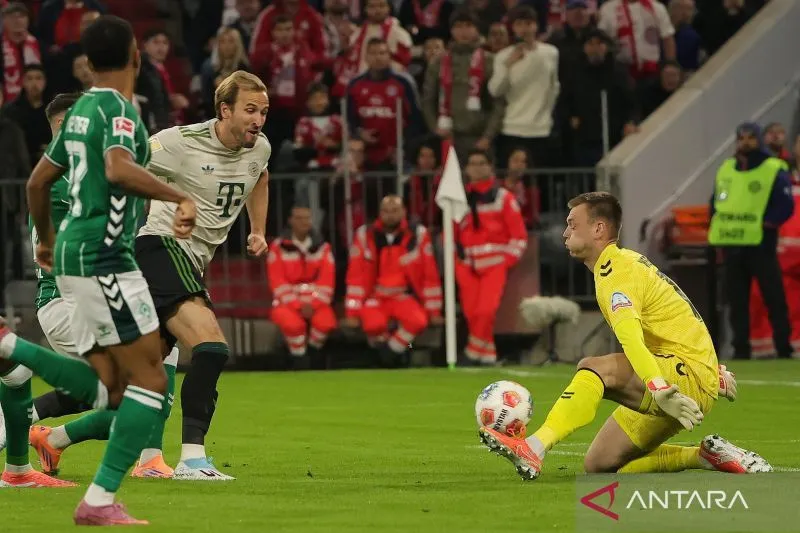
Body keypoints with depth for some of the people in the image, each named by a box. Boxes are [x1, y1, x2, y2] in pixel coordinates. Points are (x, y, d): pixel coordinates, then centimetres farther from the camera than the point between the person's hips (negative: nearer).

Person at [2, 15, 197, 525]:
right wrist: (180, 198, -28)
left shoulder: (80, 111, 16)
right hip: (105, 258, -9)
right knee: (152, 381, -6)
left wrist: (46, 239, 38)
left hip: (75, 255, 9)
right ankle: (101, 501, -8)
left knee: (108, 388, 12)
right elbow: (119, 169, -31)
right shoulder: (119, 108, -11)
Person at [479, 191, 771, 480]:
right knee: (598, 464, 2)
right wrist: (716, 372, 35)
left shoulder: (616, 273, -13)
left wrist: (662, 391, -45)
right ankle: (706, 456, 5)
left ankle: (533, 449, -44)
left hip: (690, 376, -10)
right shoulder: (626, 262, 19)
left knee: (593, 368, -29)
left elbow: (631, 338, -31)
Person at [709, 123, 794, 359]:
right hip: (731, 246, 5)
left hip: (760, 246, -5)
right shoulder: (725, 170, 14)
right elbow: (716, 202, 21)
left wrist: (766, 224, -16)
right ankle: (741, 349, 13)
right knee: (737, 301, 8)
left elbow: (785, 206, -9)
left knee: (774, 298, -2)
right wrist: (716, 226, 8)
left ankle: (784, 349, 2)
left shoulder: (774, 171, -4)